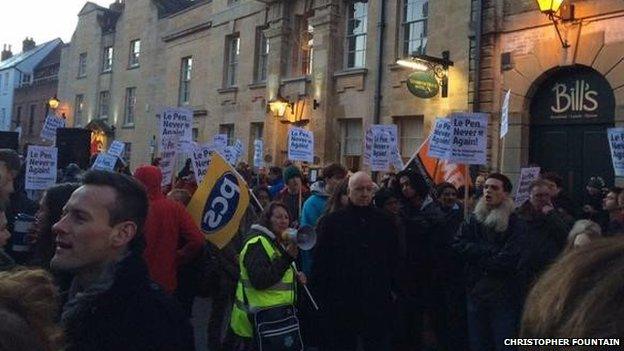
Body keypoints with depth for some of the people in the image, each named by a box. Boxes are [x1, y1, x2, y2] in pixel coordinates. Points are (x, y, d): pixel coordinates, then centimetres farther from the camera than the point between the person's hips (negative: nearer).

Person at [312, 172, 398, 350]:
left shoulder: (384, 222, 6)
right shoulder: (332, 221, -1)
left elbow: (393, 260, 12)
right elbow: (320, 261, -2)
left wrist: (391, 288, 6)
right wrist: (322, 295, -5)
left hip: (377, 304, 2)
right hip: (341, 301, -2)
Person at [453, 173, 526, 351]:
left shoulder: (516, 224, -5)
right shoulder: (473, 219, 8)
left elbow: (508, 259, -16)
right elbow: (459, 245, -6)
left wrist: (479, 259, -7)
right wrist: (491, 251, -13)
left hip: (504, 296, -4)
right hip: (475, 293, 4)